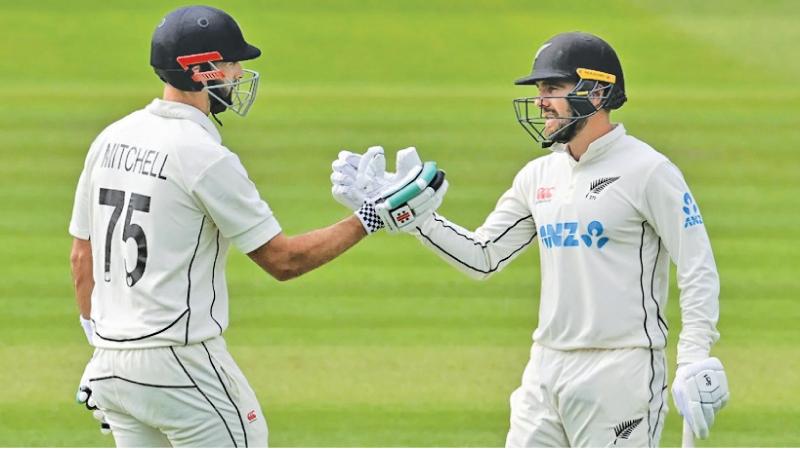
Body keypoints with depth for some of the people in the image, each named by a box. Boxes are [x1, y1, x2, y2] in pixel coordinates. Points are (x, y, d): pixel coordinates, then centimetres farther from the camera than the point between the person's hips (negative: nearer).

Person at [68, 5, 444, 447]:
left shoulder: (110, 139, 8)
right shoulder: (205, 156, -15)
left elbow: (82, 256, 14)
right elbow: (283, 260, -12)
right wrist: (370, 219, -6)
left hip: (111, 362, 8)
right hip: (180, 360, -8)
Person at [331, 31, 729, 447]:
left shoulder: (648, 171, -9)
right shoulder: (539, 175, 13)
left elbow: (698, 269, -10)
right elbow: (482, 257, 15)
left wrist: (695, 363, -18)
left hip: (620, 371, -7)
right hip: (547, 368, 7)